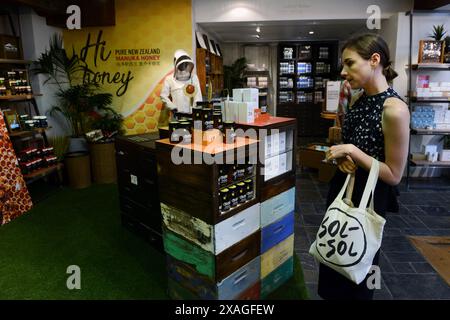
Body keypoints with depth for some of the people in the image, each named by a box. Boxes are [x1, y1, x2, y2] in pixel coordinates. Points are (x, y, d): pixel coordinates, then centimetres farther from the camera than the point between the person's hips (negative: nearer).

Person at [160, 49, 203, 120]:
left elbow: (198, 95, 0)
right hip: (177, 114, -1)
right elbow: (163, 96, 6)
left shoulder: (194, 78, 4)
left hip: (191, 113, 1)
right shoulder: (170, 79, 3)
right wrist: (172, 107, -5)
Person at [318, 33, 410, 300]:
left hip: (367, 197, -8)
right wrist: (341, 156, -6)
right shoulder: (359, 100, 2)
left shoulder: (394, 109, -24)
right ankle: (332, 292, 48)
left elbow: (394, 175, -20)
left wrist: (351, 151, -24)